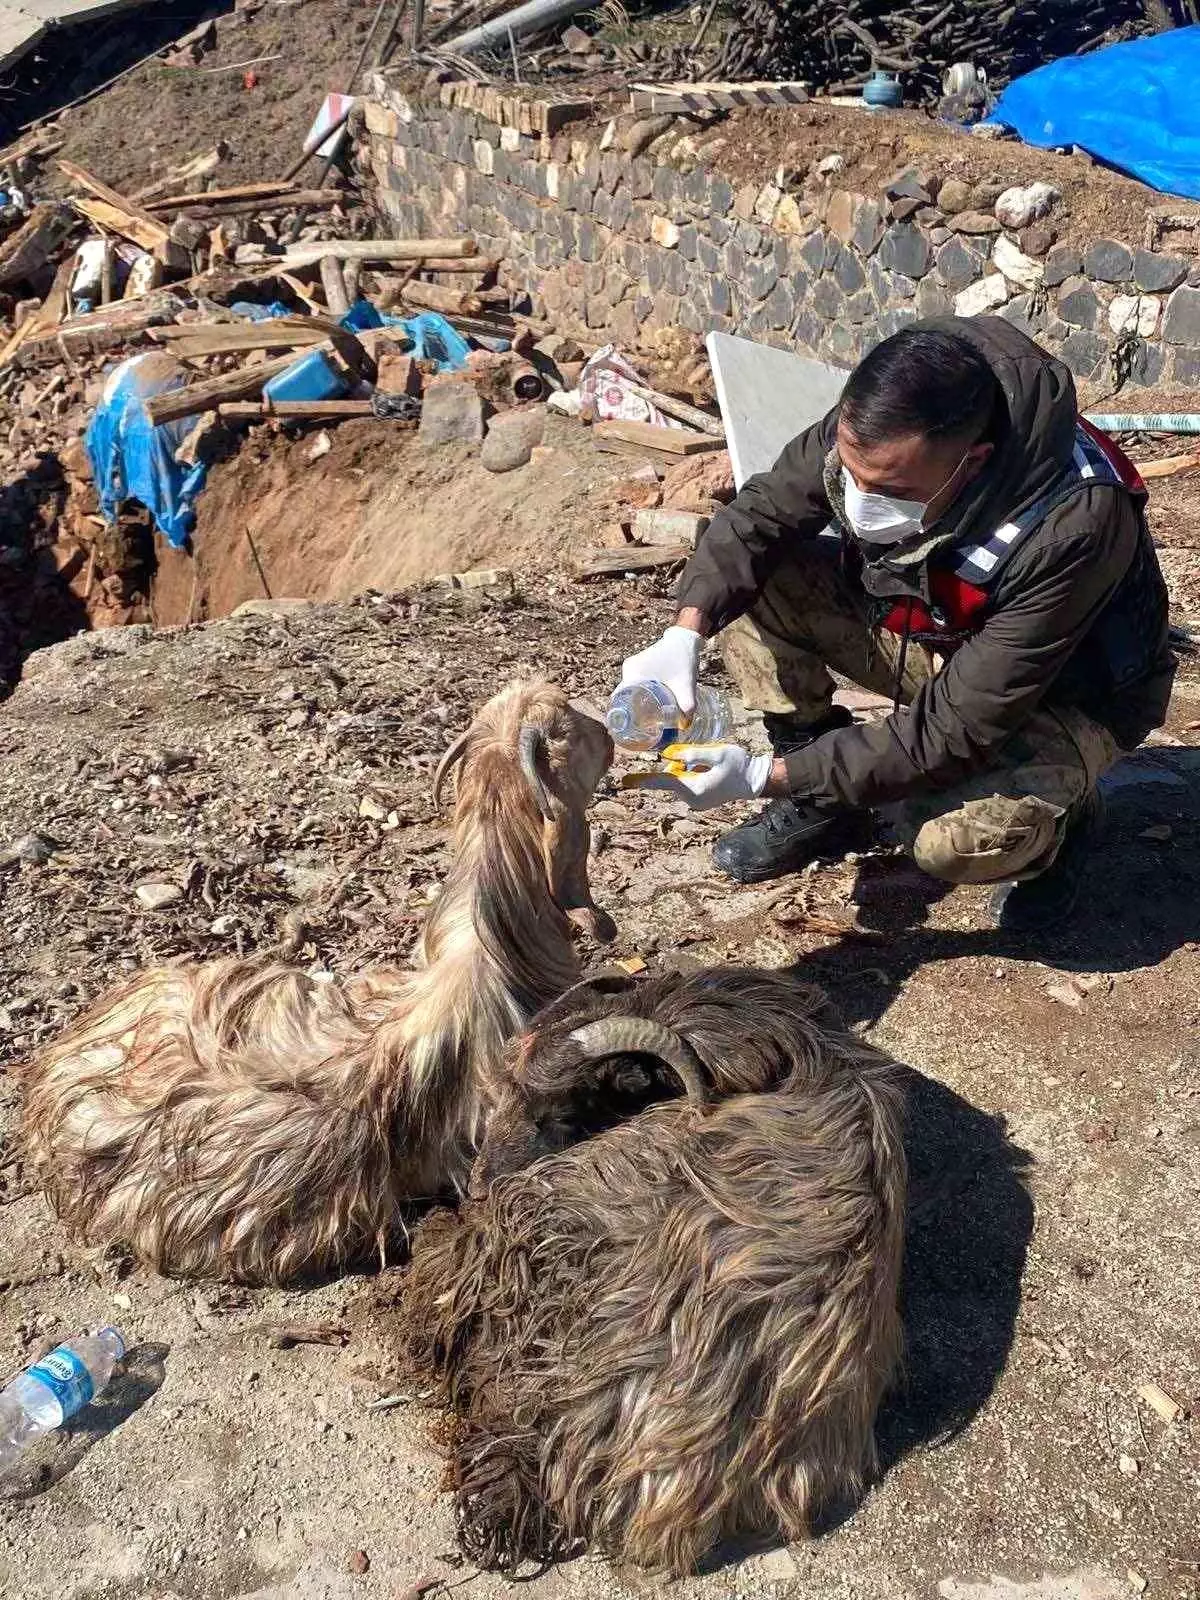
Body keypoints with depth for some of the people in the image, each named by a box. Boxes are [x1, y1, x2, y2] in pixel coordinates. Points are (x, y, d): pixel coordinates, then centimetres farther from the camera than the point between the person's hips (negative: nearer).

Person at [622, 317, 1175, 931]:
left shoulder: (1071, 529, -39)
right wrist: (685, 633, -29)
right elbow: (758, 516, -11)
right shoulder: (876, 428, -24)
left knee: (951, 840, -36)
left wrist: (765, 777, -35)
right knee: (747, 580, -15)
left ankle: (1059, 814, 1)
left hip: (1062, 696, -5)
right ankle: (820, 801, 1)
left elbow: (954, 733, -35)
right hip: (925, 635, 6)